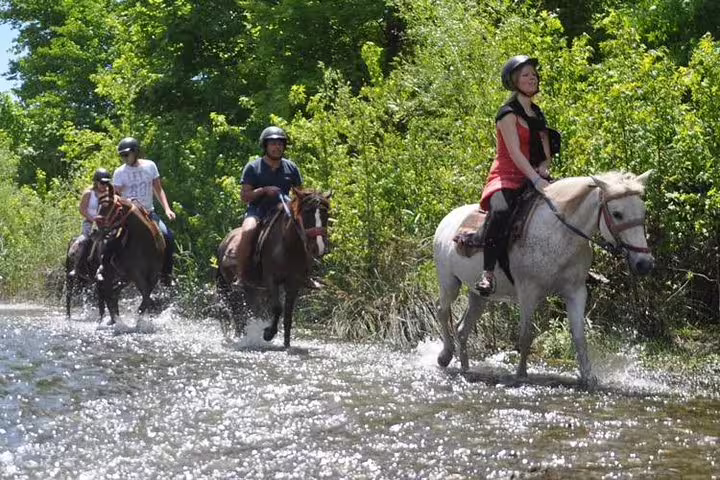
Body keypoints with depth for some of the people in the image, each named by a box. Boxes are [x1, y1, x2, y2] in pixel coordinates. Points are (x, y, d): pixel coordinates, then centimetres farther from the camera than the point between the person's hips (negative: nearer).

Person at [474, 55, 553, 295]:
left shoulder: (537, 114, 18)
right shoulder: (508, 113, -5)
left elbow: (546, 151, 16)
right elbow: (514, 152, -17)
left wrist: (544, 167, -8)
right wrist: (535, 179, -28)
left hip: (534, 178, 8)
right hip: (508, 178, -7)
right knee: (500, 212, -38)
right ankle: (488, 273, -39)